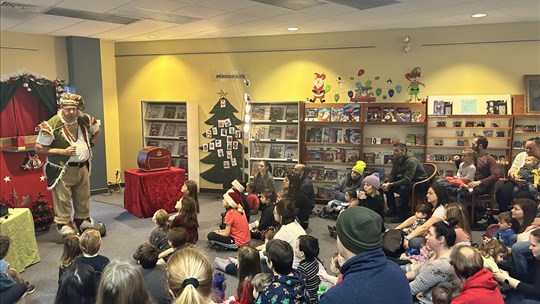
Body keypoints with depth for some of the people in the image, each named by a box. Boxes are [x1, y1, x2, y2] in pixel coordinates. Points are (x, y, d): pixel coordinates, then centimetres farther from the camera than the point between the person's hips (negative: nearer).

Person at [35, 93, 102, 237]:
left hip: (83, 167, 6)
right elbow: (38, 148, -13)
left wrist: (90, 144, 7)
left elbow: (97, 131, 22)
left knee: (83, 199, 17)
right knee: (63, 201, -1)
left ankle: (84, 224, 33)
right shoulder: (52, 125, -16)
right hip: (63, 170, -6)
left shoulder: (84, 120, 0)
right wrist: (63, 151, -19)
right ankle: (65, 228, 12)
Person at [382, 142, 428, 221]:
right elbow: (393, 174, 1)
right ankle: (393, 208, 9)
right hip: (406, 179, 8)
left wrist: (391, 184, -35)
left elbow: (407, 180, -33)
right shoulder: (396, 159, -4)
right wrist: (387, 183, -19)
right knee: (386, 186, -6)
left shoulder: (411, 161, -29)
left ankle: (404, 214, -18)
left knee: (403, 188, -36)